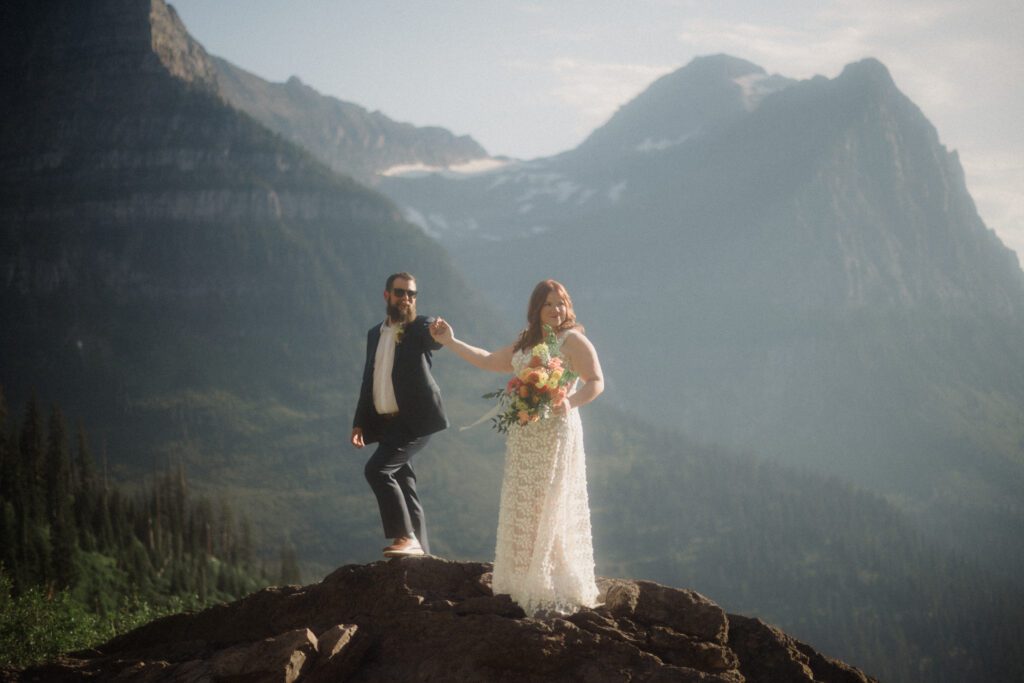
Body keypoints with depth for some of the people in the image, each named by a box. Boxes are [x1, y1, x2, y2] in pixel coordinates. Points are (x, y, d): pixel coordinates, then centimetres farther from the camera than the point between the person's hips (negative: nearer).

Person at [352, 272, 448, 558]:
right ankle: (420, 549, 11)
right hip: (386, 423, 7)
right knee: (403, 485, 7)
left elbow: (435, 339, -24)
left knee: (377, 469, -21)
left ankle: (406, 537, -17)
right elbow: (368, 379, 20)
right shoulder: (375, 334, 18)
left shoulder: (420, 327, 0)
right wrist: (359, 422, 14)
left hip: (414, 420, -7)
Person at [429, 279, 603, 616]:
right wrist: (451, 342, 26)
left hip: (556, 433, -8)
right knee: (522, 508, 7)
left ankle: (555, 591, -6)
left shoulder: (573, 340, -5)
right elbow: (488, 361, 27)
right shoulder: (524, 344, 18)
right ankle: (527, 585, 12)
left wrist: (570, 402, -31)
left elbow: (596, 382, -14)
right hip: (523, 436, 8)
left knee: (550, 510, -9)